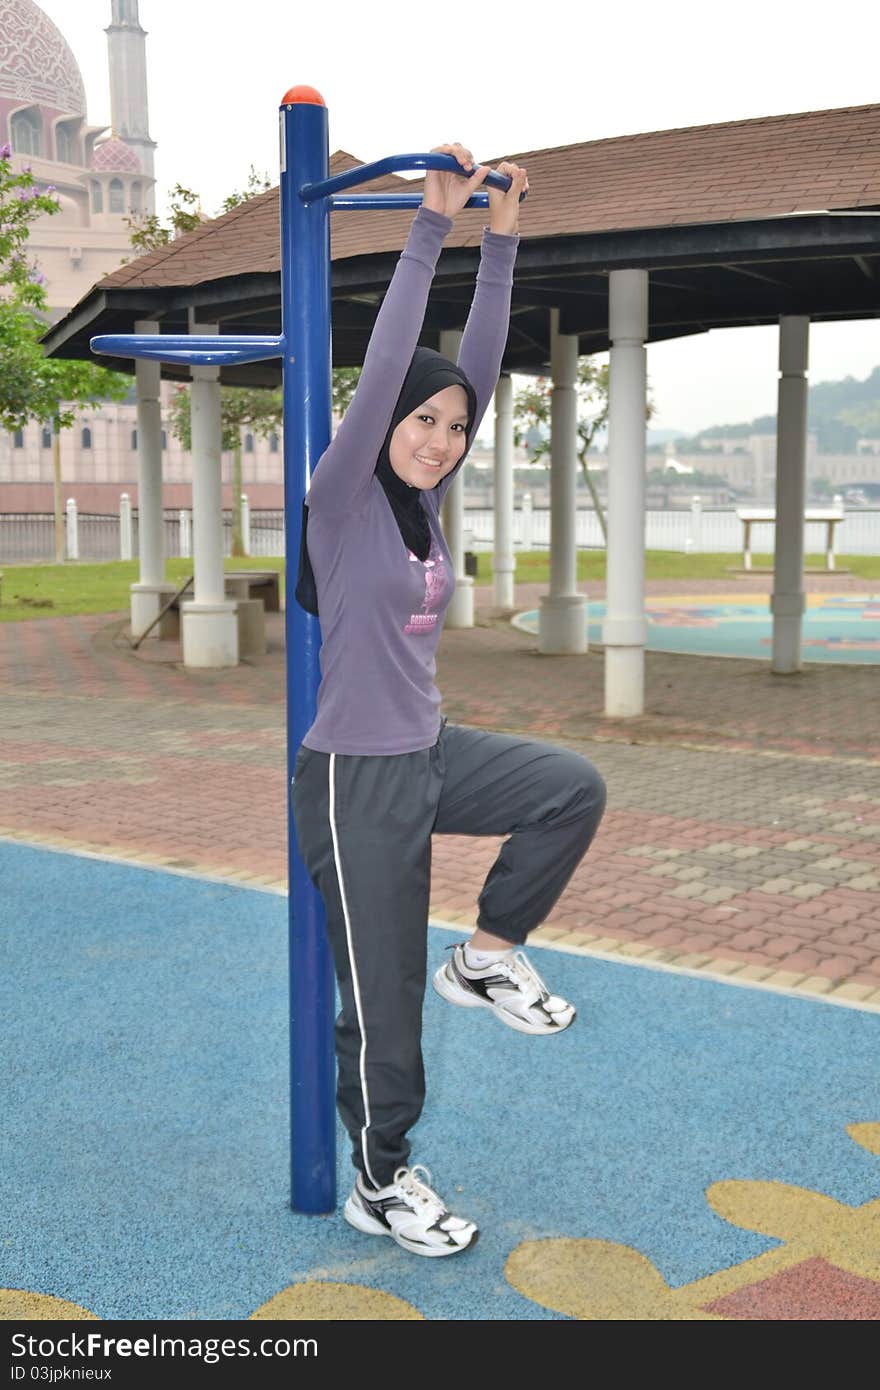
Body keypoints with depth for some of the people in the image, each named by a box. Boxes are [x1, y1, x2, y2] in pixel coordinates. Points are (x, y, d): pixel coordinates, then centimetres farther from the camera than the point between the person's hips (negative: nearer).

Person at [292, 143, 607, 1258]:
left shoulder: (423, 497, 5)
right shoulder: (342, 499, -14)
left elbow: (479, 364, 3)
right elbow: (384, 366, -24)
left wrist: (502, 242, 0)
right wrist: (432, 225, -23)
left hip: (430, 752, 7)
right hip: (355, 779, -7)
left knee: (574, 788, -7)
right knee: (382, 1003, 2)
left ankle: (486, 956, 9)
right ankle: (379, 1185, 24)